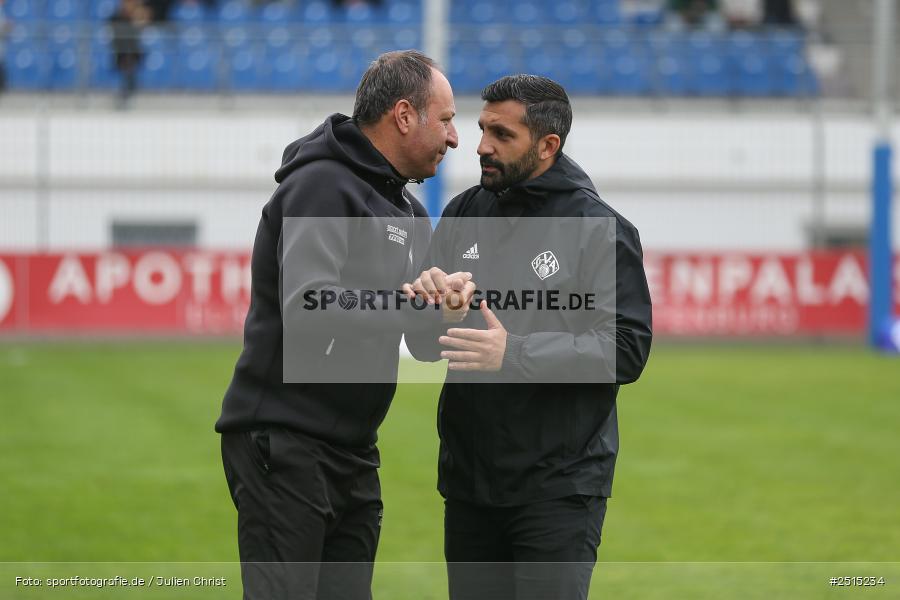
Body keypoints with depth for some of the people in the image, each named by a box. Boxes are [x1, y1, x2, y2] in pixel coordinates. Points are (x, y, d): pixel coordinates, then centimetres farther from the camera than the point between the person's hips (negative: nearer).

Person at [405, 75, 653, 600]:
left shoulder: (600, 230, -6)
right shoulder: (464, 216, 8)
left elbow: (627, 349, -15)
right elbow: (427, 348, 11)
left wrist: (514, 354, -25)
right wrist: (426, 307, -14)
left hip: (560, 489, -5)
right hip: (468, 480, 5)